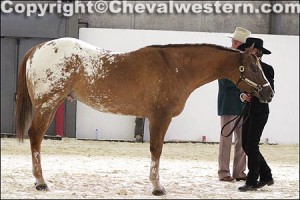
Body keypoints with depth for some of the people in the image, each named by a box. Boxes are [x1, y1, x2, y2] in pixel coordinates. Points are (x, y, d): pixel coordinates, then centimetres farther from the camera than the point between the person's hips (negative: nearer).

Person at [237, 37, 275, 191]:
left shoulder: (267, 69, -9)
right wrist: (244, 95, -7)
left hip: (260, 111, -7)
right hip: (248, 110, 7)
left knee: (251, 145, -7)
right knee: (246, 145, 9)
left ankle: (252, 181, 1)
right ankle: (266, 176, 21)